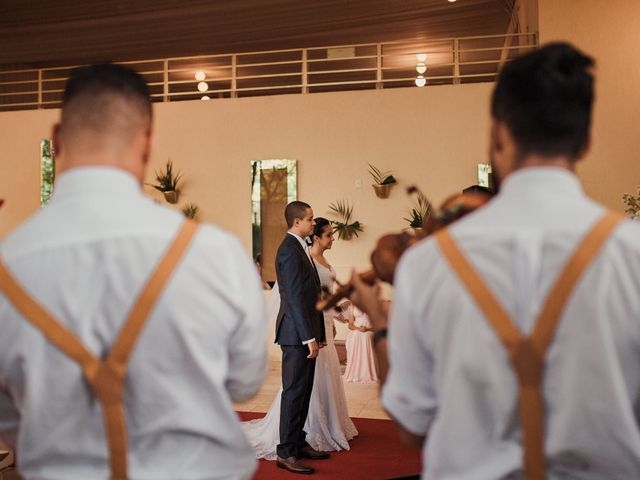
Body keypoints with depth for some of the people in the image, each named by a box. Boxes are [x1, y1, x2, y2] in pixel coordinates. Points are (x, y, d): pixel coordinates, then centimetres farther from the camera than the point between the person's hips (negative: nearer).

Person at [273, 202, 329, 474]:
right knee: (294, 392, -3)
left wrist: (317, 333, 16)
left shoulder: (300, 248, 16)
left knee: (303, 391, 15)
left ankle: (298, 443, 25)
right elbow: (295, 298, -20)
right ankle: (286, 453, 5)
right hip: (297, 334, -10)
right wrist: (309, 337, -21)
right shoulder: (289, 250, -15)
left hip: (306, 332, 10)